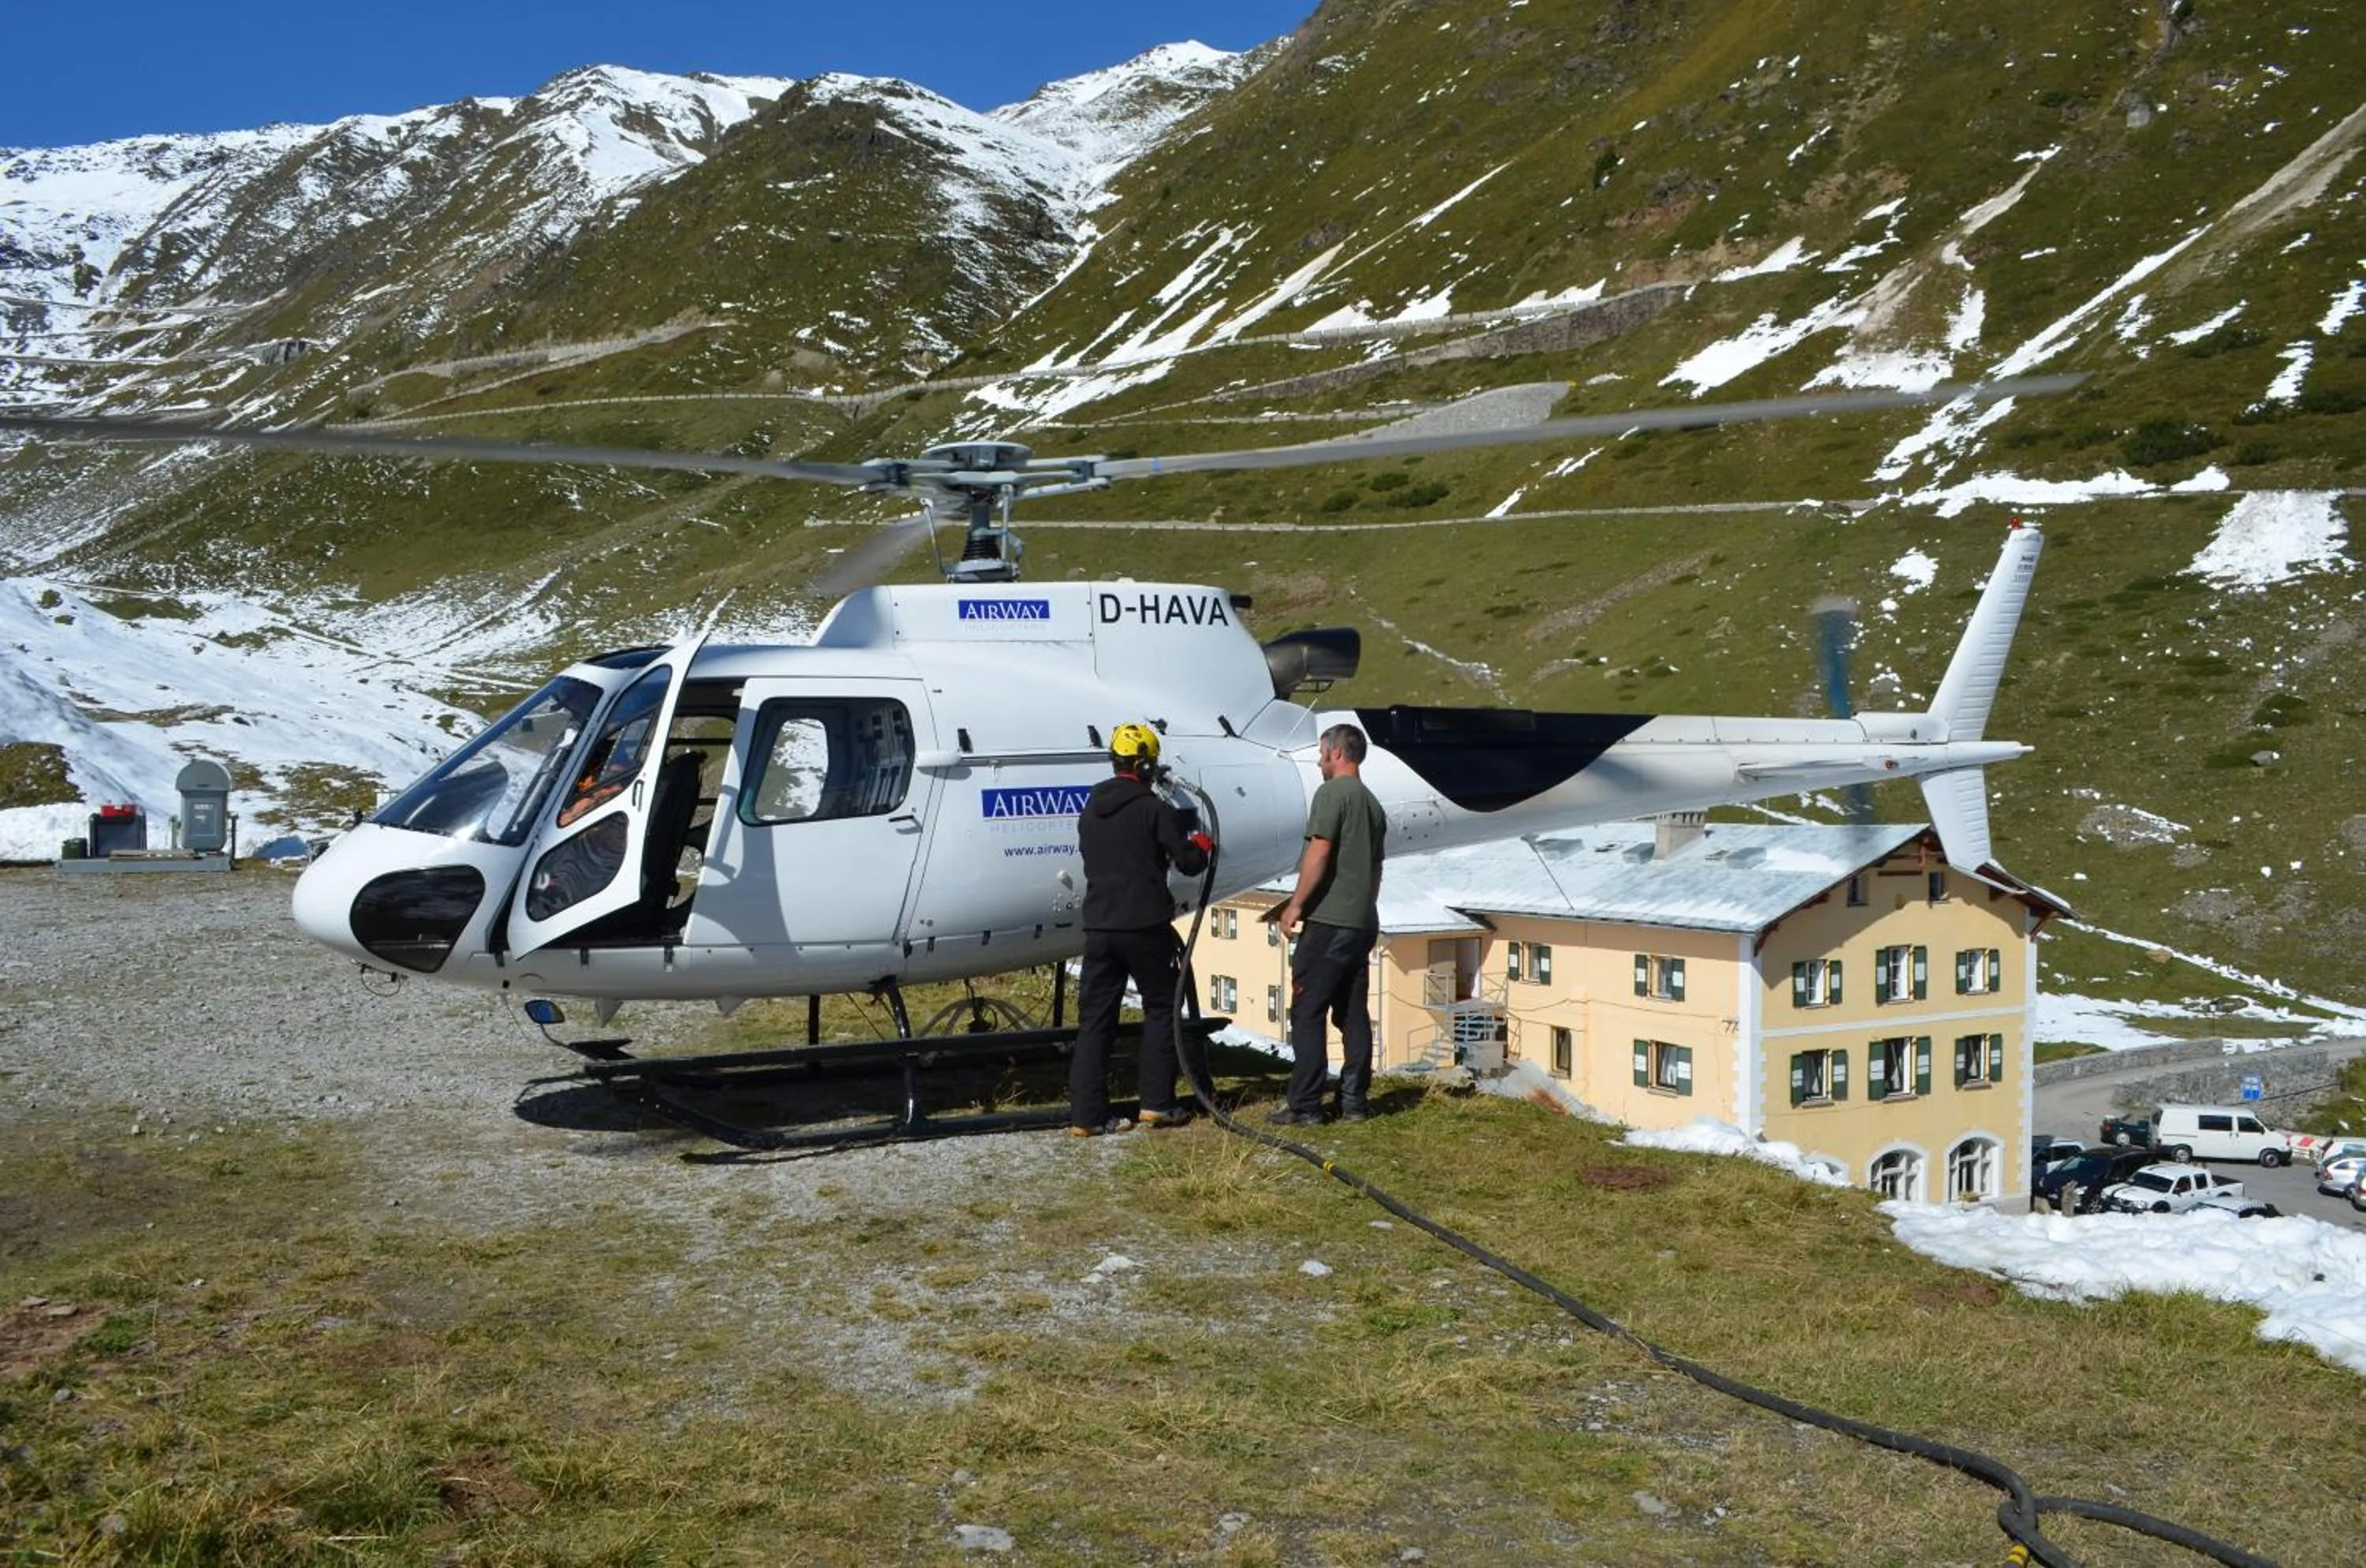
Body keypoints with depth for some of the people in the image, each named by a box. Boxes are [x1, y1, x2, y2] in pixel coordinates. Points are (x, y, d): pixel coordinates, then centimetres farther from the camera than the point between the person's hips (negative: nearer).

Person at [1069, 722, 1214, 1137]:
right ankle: (1157, 1103, 6)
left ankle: (1086, 1115, 1)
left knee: (1094, 1018, 5)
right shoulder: (1153, 808, -9)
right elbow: (1189, 863, -6)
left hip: (1099, 926, 5)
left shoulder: (1089, 811, 11)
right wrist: (1201, 845, 17)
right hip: (1145, 927, -5)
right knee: (1160, 1009, 10)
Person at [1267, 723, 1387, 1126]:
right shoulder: (1373, 805, 16)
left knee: (1308, 1014, -6)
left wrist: (1296, 904, -13)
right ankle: (1354, 1102, 11)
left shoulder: (1332, 794, -9)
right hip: (1363, 923, 8)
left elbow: (1319, 853, -17)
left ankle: (1304, 1106, -7)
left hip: (1328, 922, -8)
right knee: (1354, 1014, 10)